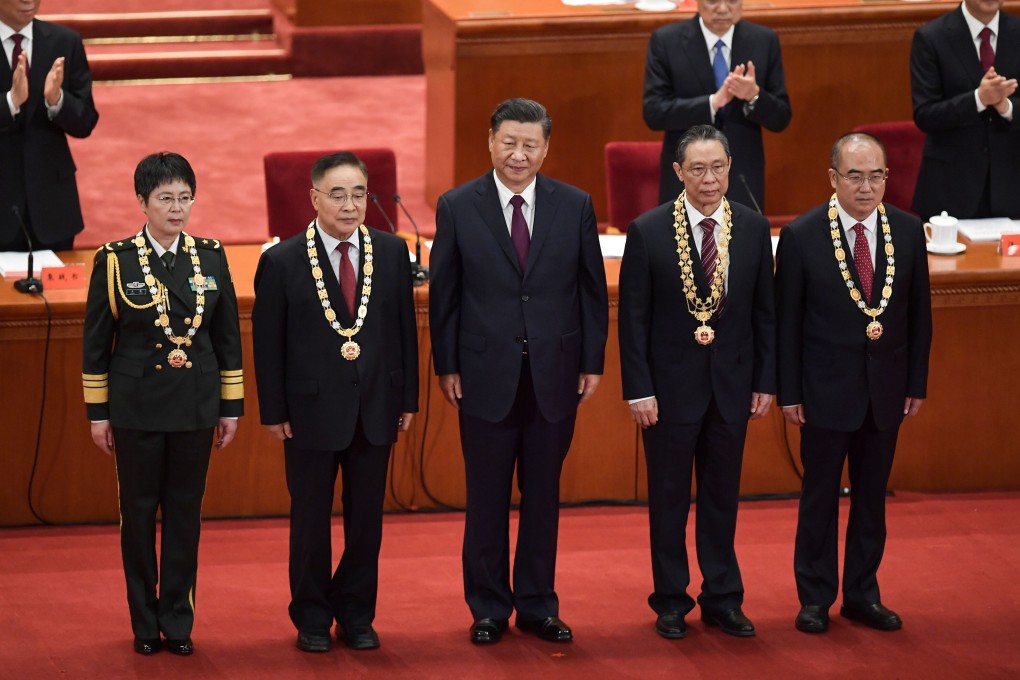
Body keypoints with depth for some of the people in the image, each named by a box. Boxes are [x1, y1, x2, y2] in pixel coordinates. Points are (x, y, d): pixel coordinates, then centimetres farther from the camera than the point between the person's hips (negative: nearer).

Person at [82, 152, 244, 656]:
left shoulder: (210, 257, 3)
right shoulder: (115, 260, -5)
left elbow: (227, 336, 8)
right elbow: (96, 341, -1)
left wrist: (231, 406, 6)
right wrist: (98, 413, -2)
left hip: (196, 405, 2)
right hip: (137, 404, -2)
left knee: (185, 512, 6)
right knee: (138, 512, 4)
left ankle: (178, 620, 14)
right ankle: (145, 621, 14)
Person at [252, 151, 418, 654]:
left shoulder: (392, 252, 2)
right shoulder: (282, 262, -7)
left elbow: (404, 329, 6)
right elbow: (268, 343, -4)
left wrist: (407, 399, 4)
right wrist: (274, 411, -7)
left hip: (375, 409, 3)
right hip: (311, 410, -2)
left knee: (366, 519, 9)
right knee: (311, 520, 8)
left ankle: (356, 615, 22)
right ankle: (312, 620, 20)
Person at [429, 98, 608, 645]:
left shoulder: (575, 206, 2)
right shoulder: (457, 208, -2)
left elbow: (592, 289, 5)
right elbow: (443, 294, 1)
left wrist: (592, 363, 2)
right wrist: (446, 366, -3)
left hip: (555, 373, 1)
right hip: (486, 373, -1)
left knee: (543, 495, 9)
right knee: (487, 498, 5)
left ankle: (538, 605, 19)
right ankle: (489, 609, 16)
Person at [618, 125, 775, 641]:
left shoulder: (753, 229, 0)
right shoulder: (648, 231, -8)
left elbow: (764, 311, 6)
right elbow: (633, 318, -7)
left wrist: (765, 381, 3)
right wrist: (638, 389, -11)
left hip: (732, 383, 2)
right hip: (670, 383, -2)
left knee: (722, 495, 10)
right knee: (669, 498, 7)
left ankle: (723, 598, 21)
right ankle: (671, 602, 18)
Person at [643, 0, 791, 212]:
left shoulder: (764, 41, 2)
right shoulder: (666, 41, -4)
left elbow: (781, 119, 2)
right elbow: (653, 112, -11)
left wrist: (754, 95, -20)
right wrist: (713, 102, -23)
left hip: (743, 182, 2)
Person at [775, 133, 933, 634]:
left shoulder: (907, 231, -1)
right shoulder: (801, 236, -10)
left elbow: (918, 313, 6)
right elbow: (787, 321, -6)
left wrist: (917, 382, 5)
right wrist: (789, 393, -6)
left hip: (887, 388, 3)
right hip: (827, 387, -3)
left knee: (872, 495, 12)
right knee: (820, 495, 7)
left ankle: (862, 595, 23)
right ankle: (815, 598, 17)